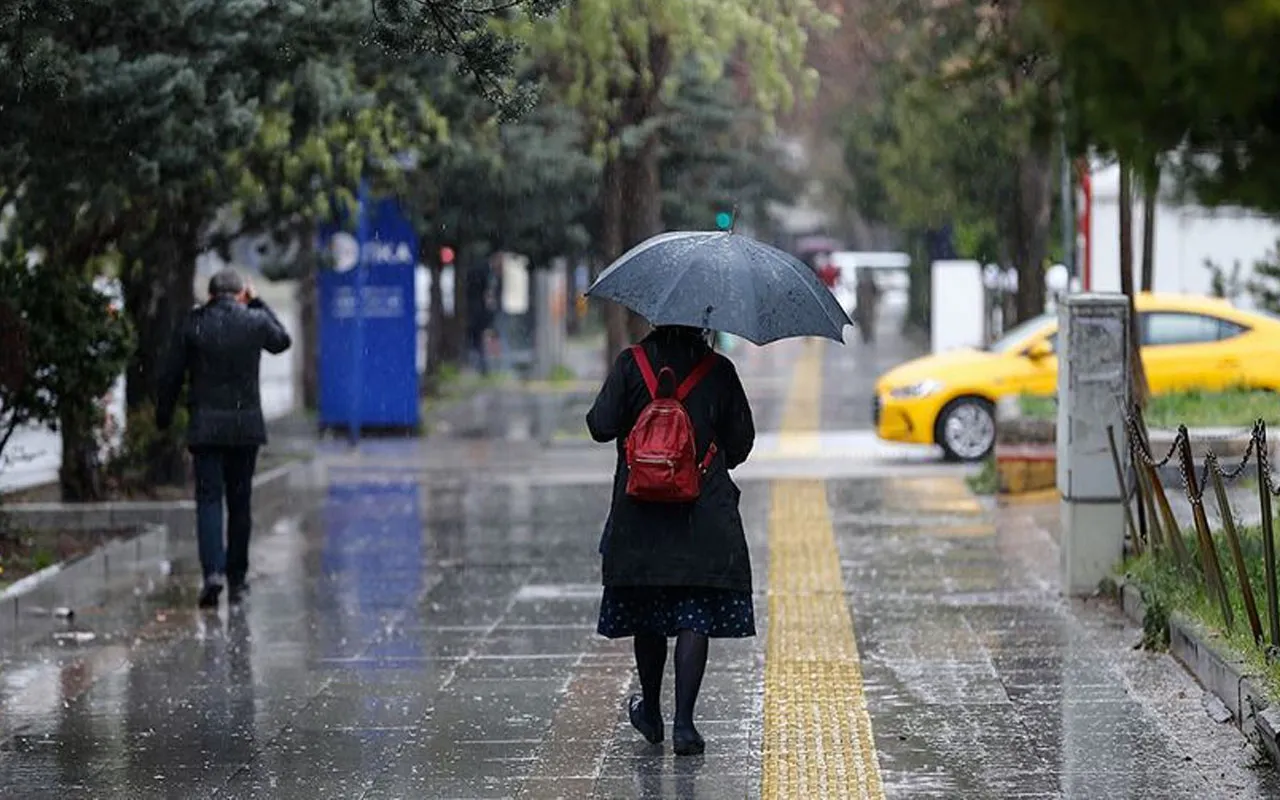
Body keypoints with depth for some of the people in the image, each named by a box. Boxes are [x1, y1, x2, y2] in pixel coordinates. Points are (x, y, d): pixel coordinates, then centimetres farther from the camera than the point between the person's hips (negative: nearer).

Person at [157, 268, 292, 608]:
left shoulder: (193, 324, -3)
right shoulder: (255, 321, -1)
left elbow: (171, 375, 1)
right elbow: (282, 341, 21)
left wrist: (163, 416, 12)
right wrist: (258, 303, 23)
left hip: (205, 425, -1)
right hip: (246, 425, 1)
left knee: (208, 497, -2)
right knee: (240, 501, 10)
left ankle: (213, 571, -21)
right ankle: (237, 579, 15)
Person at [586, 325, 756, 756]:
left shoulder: (631, 364, -4)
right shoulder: (719, 370, -2)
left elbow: (601, 426, -9)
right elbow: (742, 440, 2)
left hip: (641, 511, 1)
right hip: (705, 517, -1)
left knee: (646, 615, 15)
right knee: (695, 619, -1)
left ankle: (651, 713, 29)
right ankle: (683, 722, -10)